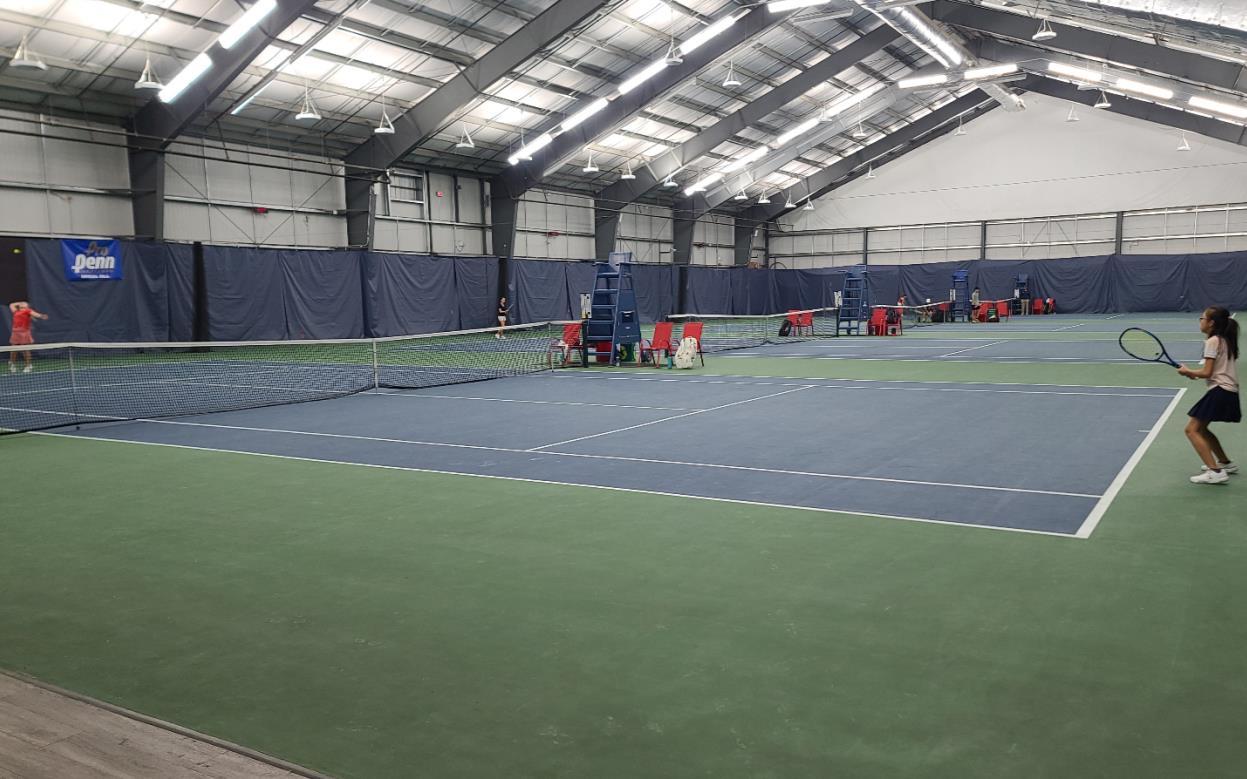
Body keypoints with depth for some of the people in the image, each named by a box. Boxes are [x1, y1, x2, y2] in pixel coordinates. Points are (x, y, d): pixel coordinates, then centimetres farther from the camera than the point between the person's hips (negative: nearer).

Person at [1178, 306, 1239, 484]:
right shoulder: (1226, 341, 16)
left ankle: (1215, 472, -17)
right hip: (1230, 392, 10)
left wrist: (1189, 372, 1)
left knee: (1192, 430, -9)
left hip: (1220, 391, -10)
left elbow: (1207, 372, -15)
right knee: (1200, 429, 22)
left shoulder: (1213, 341, -12)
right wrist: (1196, 374, 11)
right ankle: (1226, 463, 31)